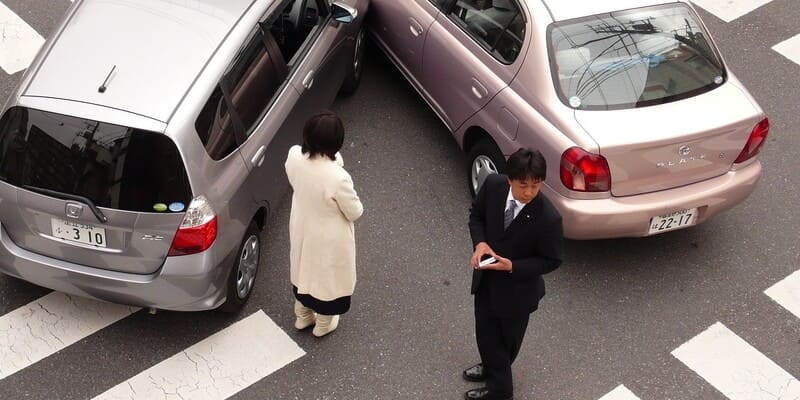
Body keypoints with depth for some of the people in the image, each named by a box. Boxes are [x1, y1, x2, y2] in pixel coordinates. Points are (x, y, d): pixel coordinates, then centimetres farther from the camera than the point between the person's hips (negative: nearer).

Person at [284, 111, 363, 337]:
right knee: (327, 276, 25)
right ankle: (323, 324, 51)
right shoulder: (338, 178, -40)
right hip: (328, 238, -5)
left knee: (303, 269, 32)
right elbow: (355, 212, -21)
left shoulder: (294, 156, -23)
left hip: (301, 229, 5)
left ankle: (302, 316, 57)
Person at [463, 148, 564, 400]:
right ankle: (492, 368, 55)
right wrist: (480, 242, -19)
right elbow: (477, 214, 0)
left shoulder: (548, 218, -32)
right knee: (485, 331, 24)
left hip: (517, 288, -4)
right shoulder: (493, 185, -20)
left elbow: (551, 261, -18)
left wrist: (512, 266, -28)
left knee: (508, 338, 21)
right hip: (485, 277, 4)